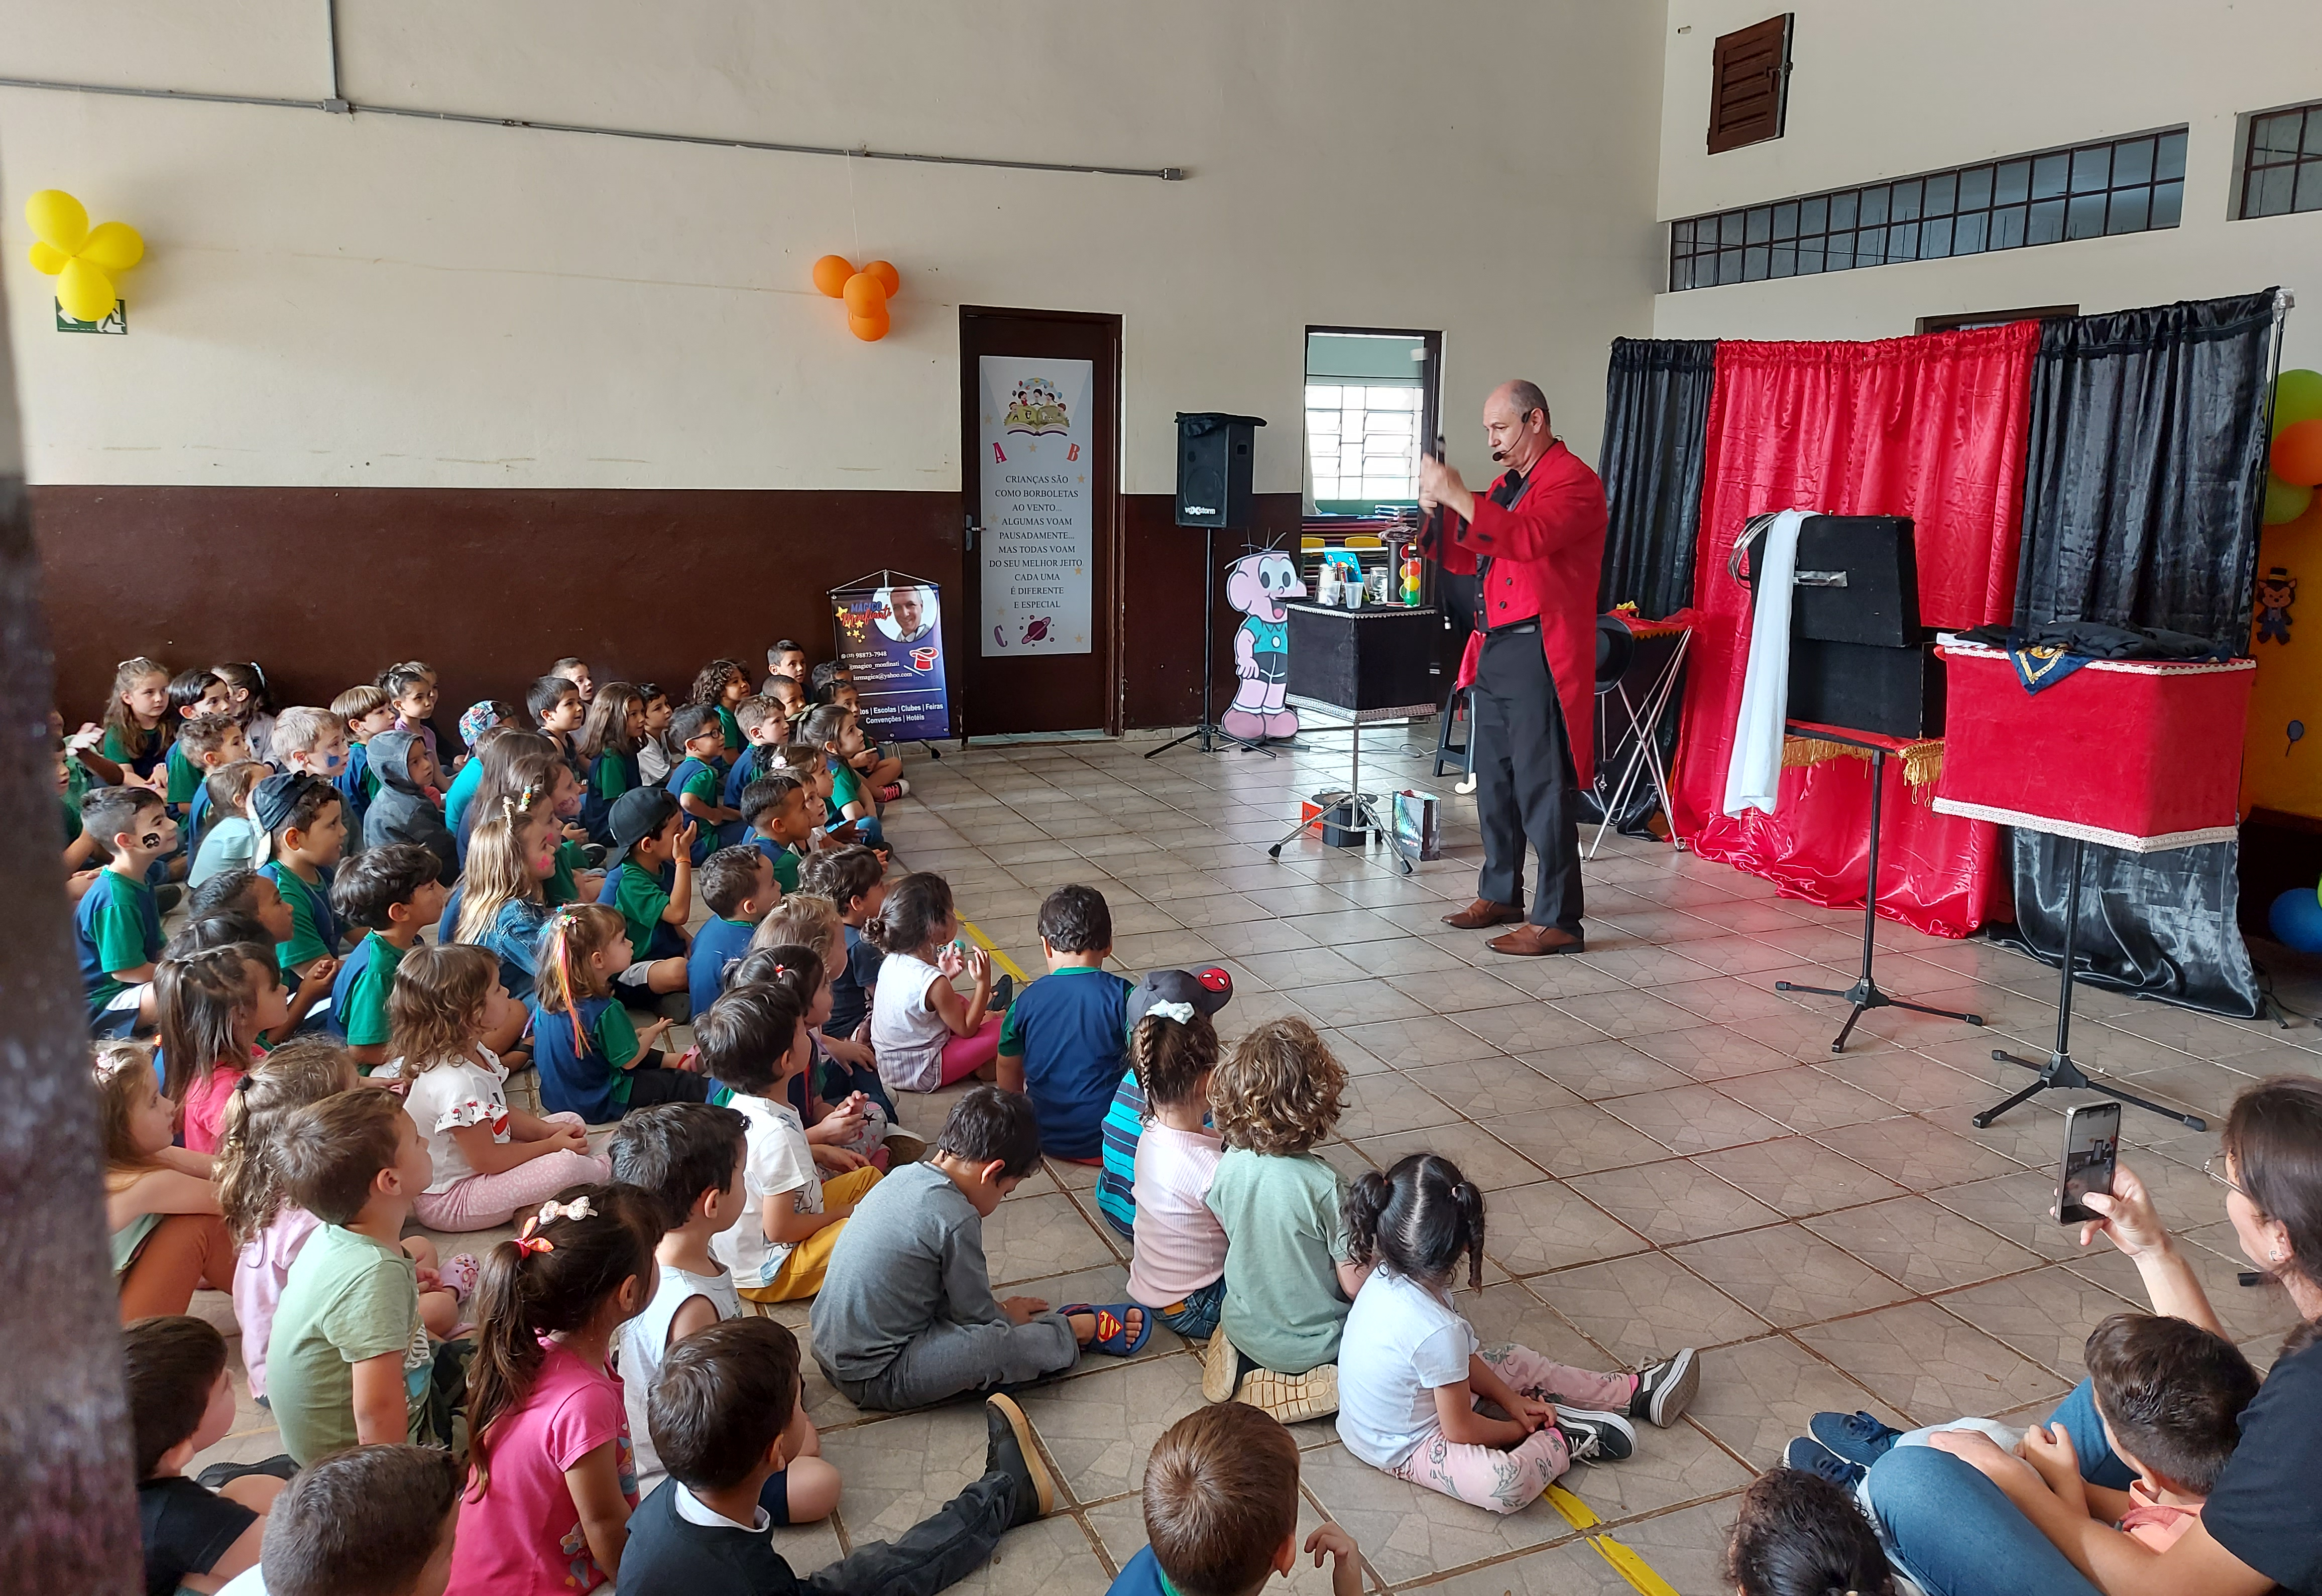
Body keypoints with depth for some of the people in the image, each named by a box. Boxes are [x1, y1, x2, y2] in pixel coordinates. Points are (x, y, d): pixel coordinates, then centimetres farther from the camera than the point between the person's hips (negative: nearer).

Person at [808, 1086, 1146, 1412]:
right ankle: (1081, 1329, 6)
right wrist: (1007, 1314, 10)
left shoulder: (903, 1176, 2)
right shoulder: (956, 1219, -22)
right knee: (1003, 1343, -15)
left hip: (831, 1350, 9)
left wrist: (1001, 1312, 15)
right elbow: (978, 1317, -10)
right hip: (874, 1380, -9)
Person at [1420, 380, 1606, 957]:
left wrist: (1456, 495, -26)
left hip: (1539, 656, -9)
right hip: (1493, 651, 9)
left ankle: (1557, 921, -2)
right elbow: (1466, 556, 21)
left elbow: (1526, 539, -26)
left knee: (1542, 789, -8)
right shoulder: (1507, 483, 20)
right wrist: (1434, 514, 4)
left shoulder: (1573, 481, -9)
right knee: (1494, 781, 16)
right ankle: (1500, 894, 29)